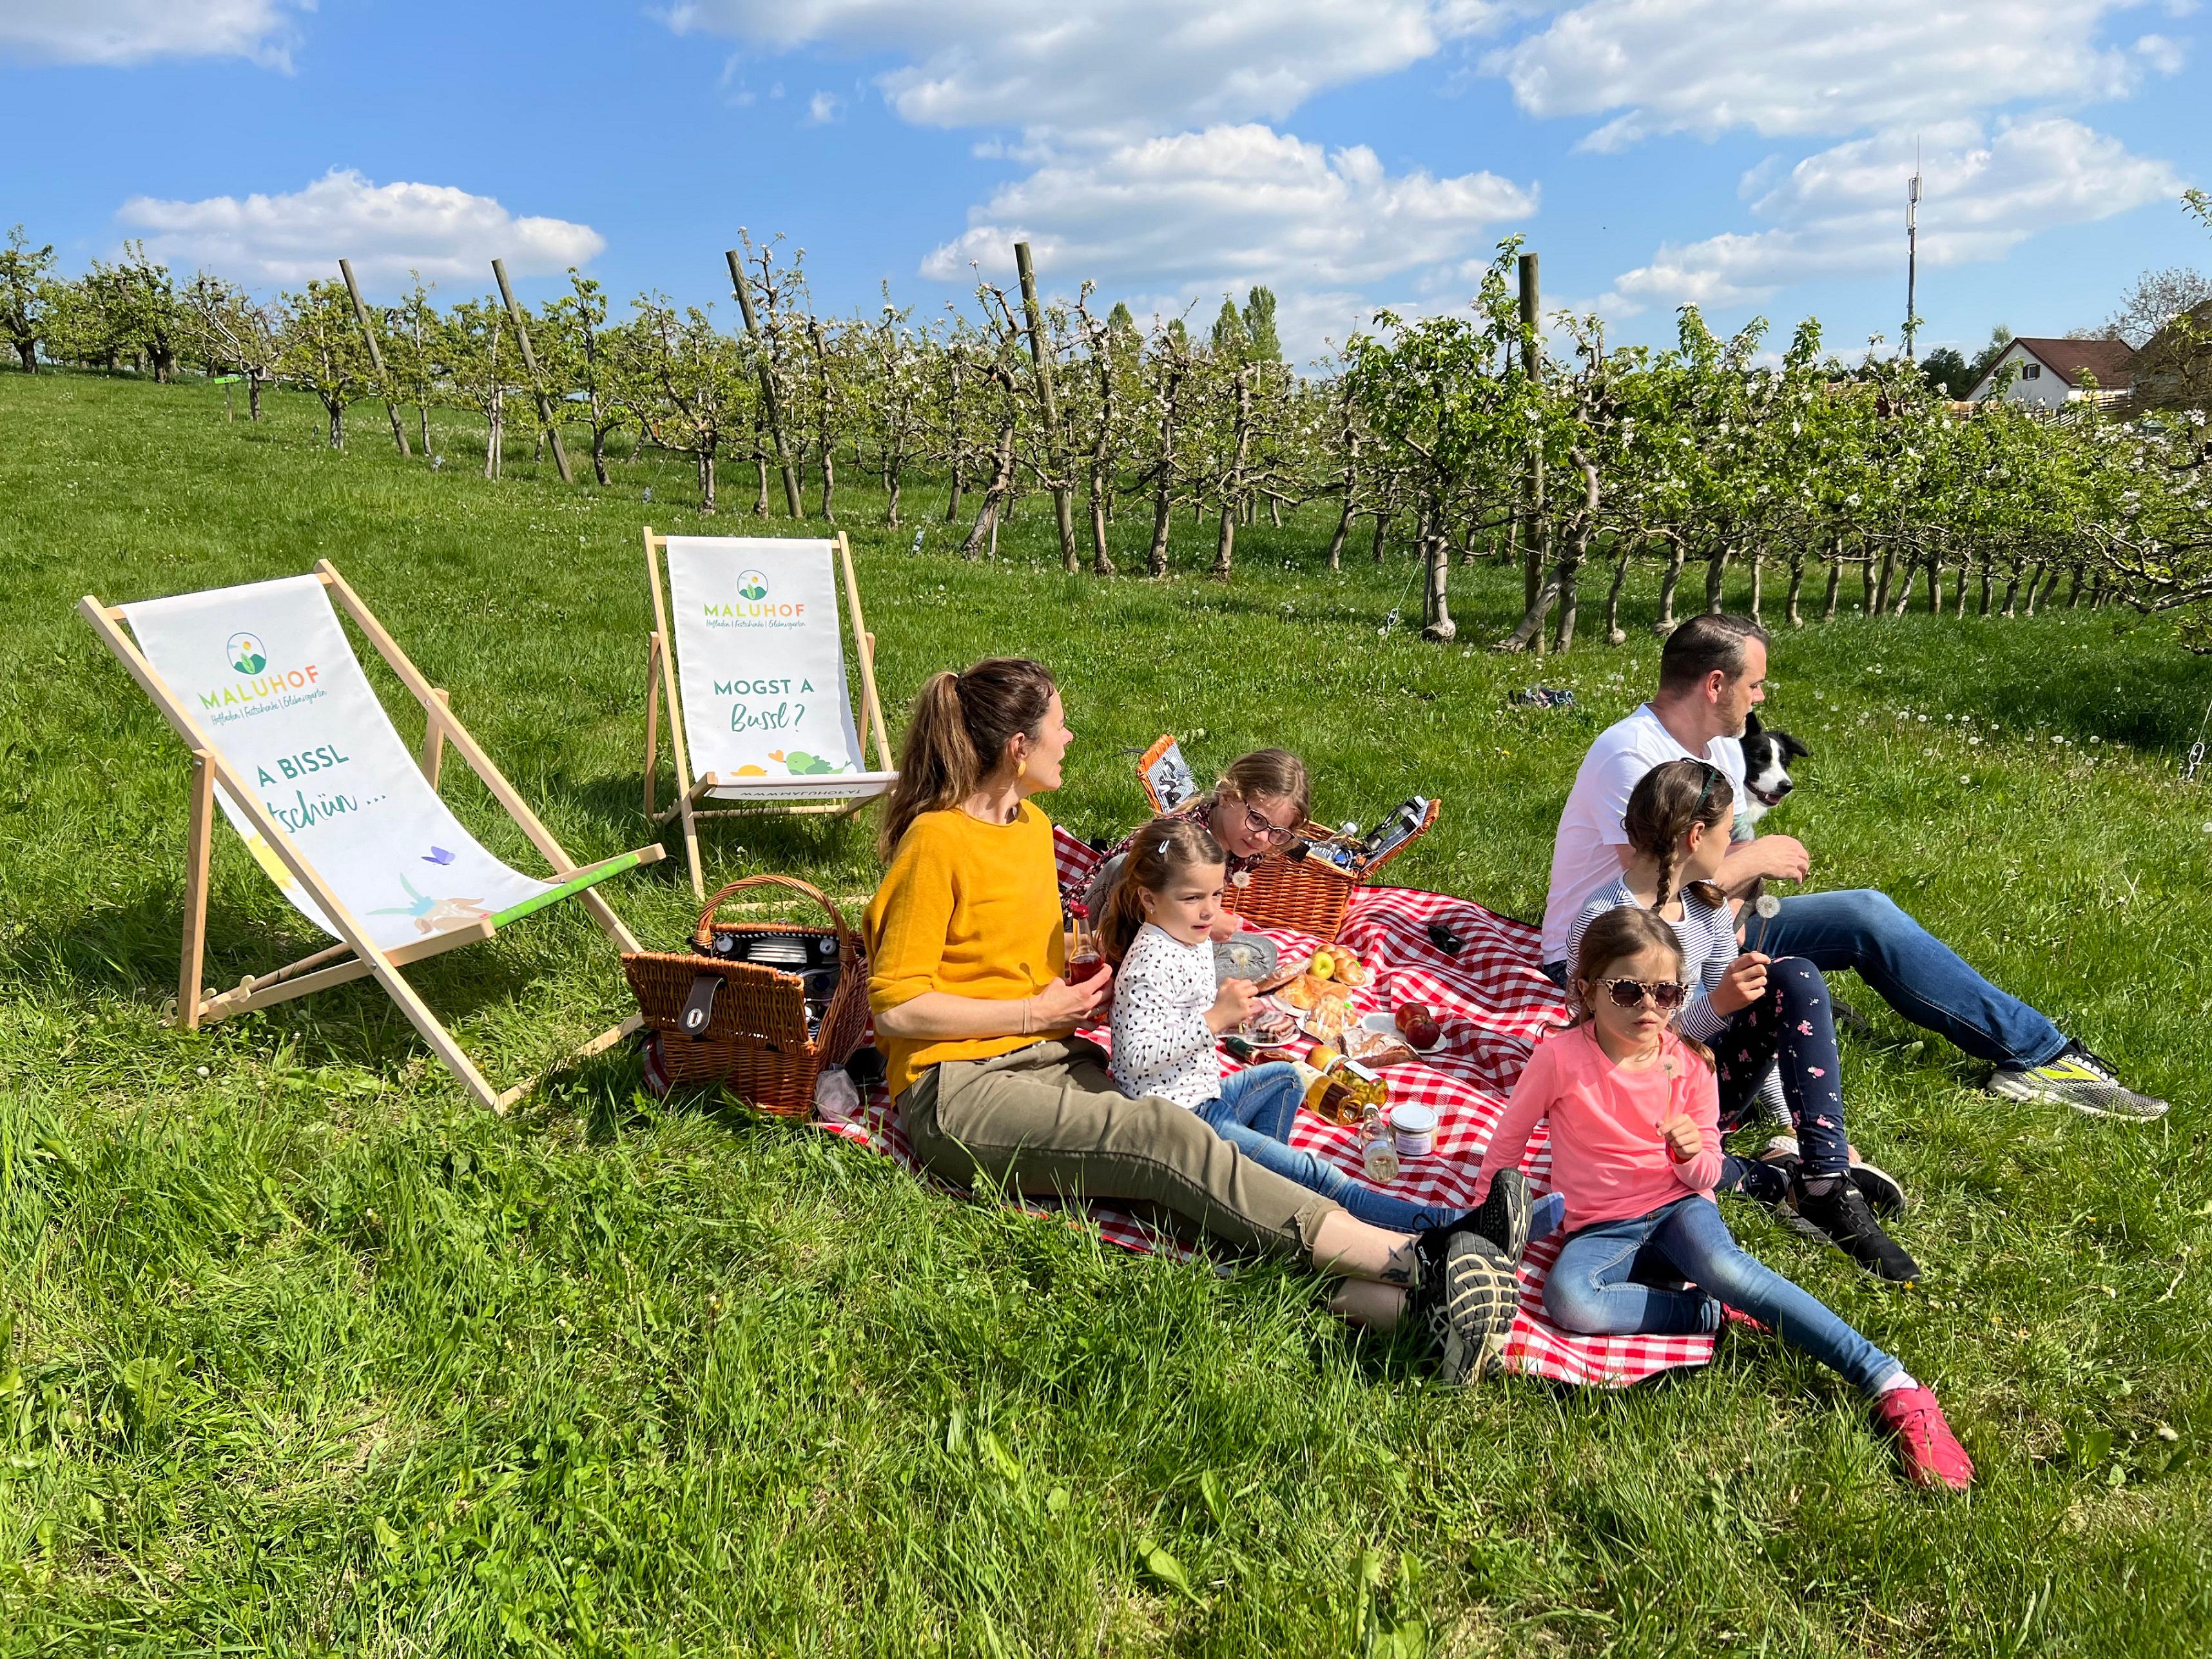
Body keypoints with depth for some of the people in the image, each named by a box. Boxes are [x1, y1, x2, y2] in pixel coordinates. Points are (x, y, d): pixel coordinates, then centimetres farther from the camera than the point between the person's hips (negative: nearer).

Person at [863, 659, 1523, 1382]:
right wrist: (1039, 1011, -11)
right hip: (961, 1089, -7)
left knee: (1174, 1168, -22)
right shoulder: (937, 841, -10)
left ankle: (1393, 1300, -42)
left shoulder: (1032, 824, 16)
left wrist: (1079, 978, 9)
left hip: (1054, 1061, 7)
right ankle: (1408, 1260, -38)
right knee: (1161, 1137, -30)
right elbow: (896, 1008, -13)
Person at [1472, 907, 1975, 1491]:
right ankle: (1715, 1314, -19)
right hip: (1601, 1230, -1)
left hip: (1678, 1208, 1)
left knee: (1720, 1263, -35)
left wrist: (1693, 1155, -19)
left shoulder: (1689, 1063, -2)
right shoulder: (1561, 1058, -10)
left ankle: (1892, 1386, -33)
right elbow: (1510, 1137, 4)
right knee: (1568, 1299, -35)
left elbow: (1705, 1176, 4)